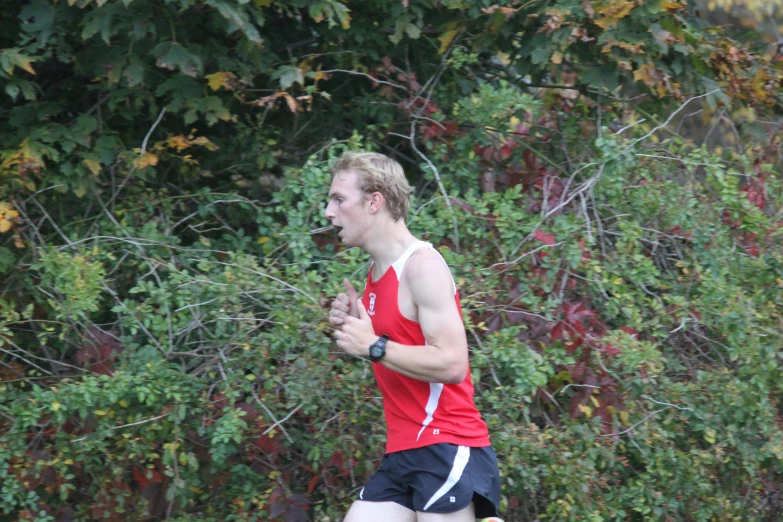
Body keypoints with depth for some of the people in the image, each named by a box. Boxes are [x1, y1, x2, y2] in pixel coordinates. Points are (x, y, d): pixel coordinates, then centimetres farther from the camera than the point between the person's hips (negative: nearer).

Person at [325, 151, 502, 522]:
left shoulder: (422, 266, -14)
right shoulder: (377, 273, 14)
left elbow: (452, 363, -23)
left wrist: (373, 346, -17)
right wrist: (352, 329, 8)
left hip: (446, 450, -9)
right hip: (402, 453, 9)